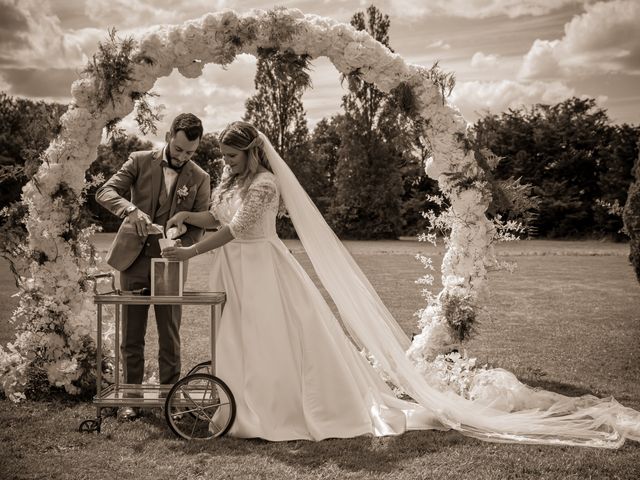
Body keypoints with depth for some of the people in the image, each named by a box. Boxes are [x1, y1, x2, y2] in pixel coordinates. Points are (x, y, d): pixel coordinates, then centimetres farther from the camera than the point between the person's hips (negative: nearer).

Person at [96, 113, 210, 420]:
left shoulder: (200, 179, 0)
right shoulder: (140, 161, -1)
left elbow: (198, 226, 0)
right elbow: (105, 192, -9)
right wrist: (131, 210, -29)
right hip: (134, 260, 0)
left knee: (169, 337, 6)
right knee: (131, 336, 8)